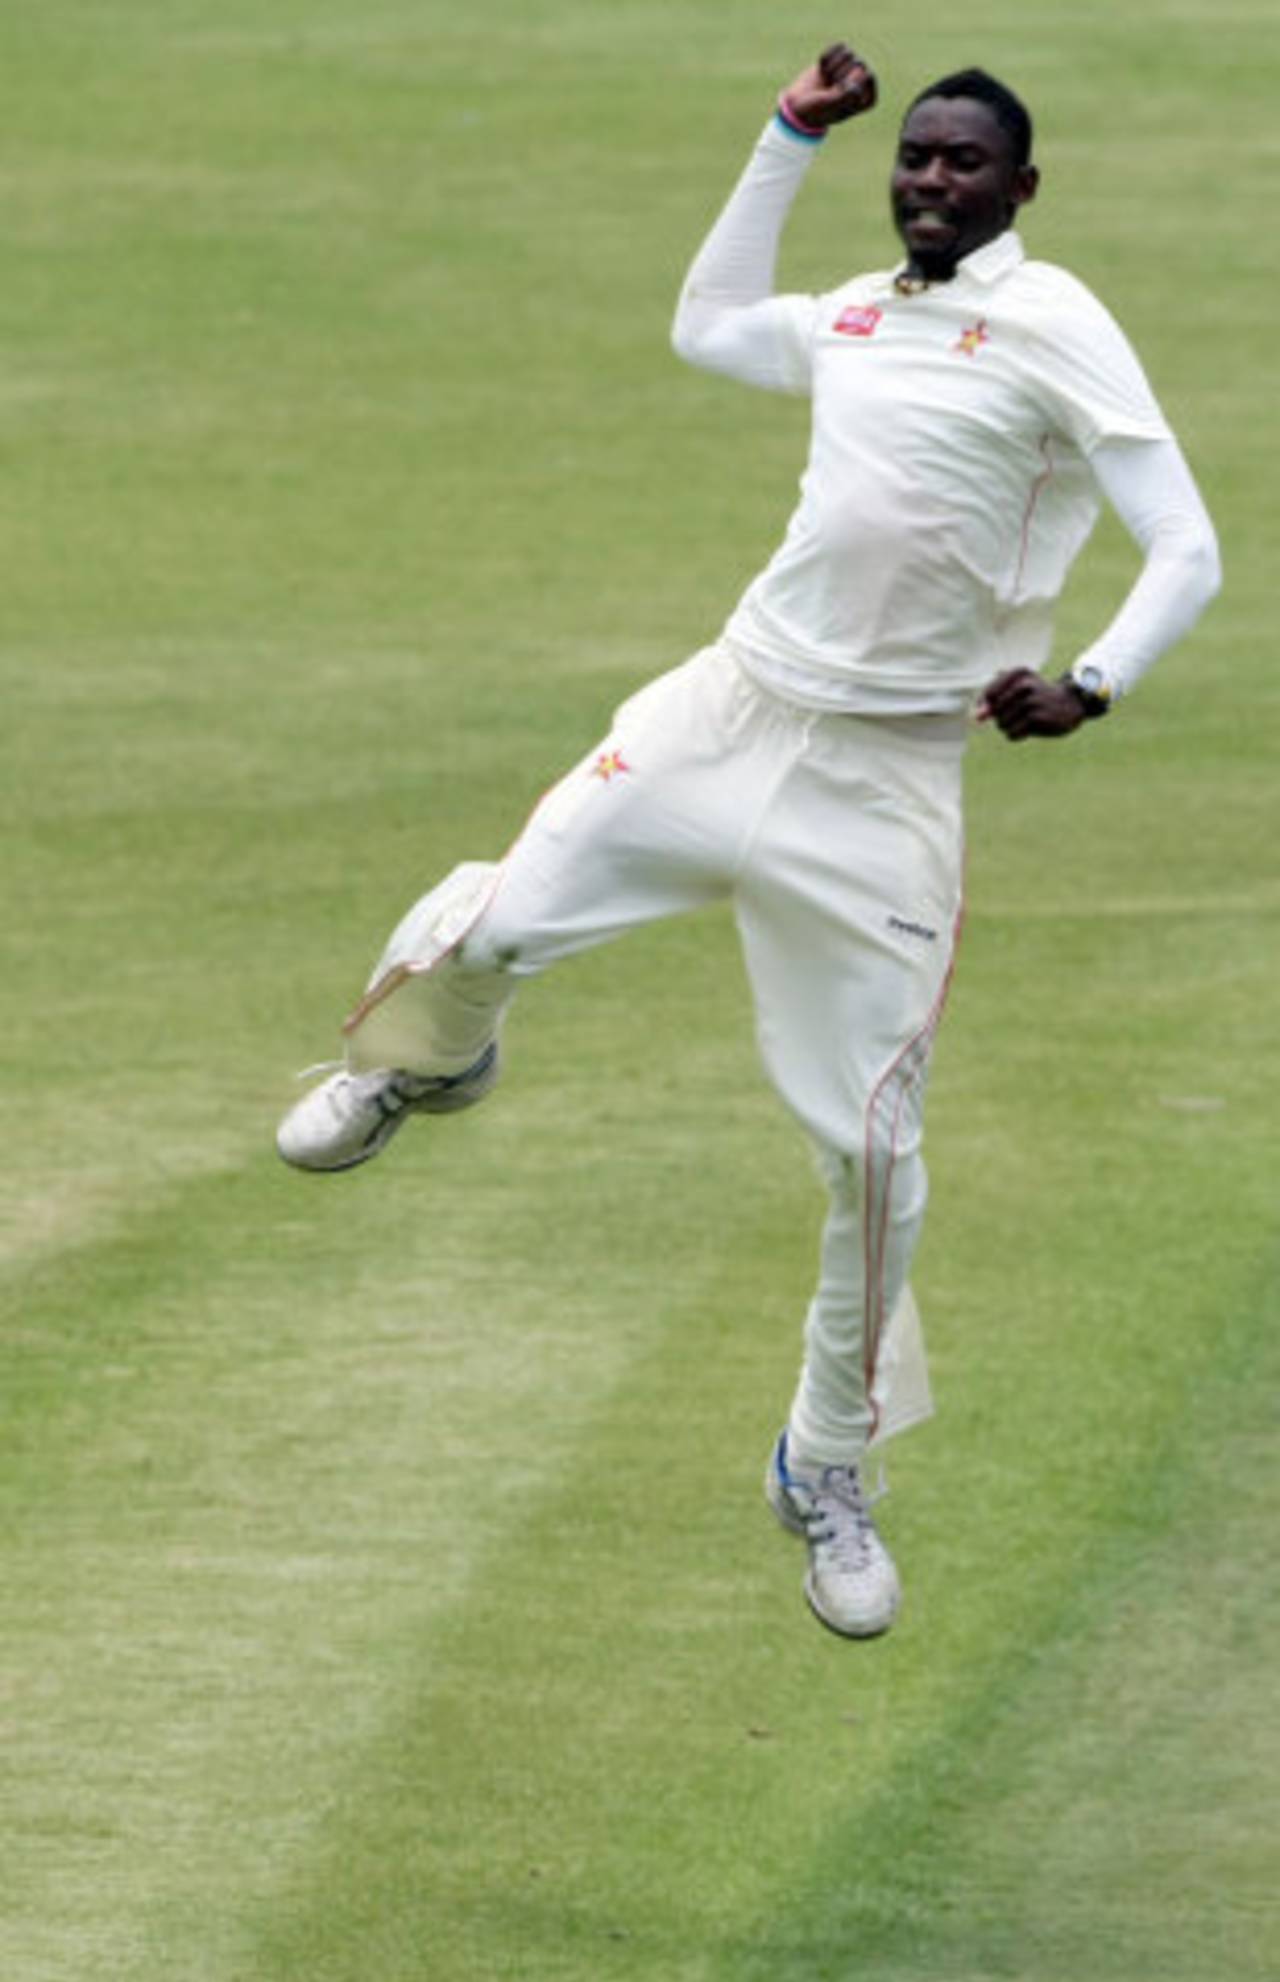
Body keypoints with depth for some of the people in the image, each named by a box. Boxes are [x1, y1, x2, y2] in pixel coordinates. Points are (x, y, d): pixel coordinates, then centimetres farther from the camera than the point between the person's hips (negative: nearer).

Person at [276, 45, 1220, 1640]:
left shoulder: (1050, 326, -8)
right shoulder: (857, 316, 10)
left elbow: (1185, 550, -11)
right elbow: (706, 326, 32)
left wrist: (1094, 685, -26)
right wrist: (791, 138, 26)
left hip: (880, 785, -5)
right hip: (731, 711, 5)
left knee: (872, 1143, -3)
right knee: (498, 928, -3)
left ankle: (828, 1473, 14)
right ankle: (423, 1057, 36)